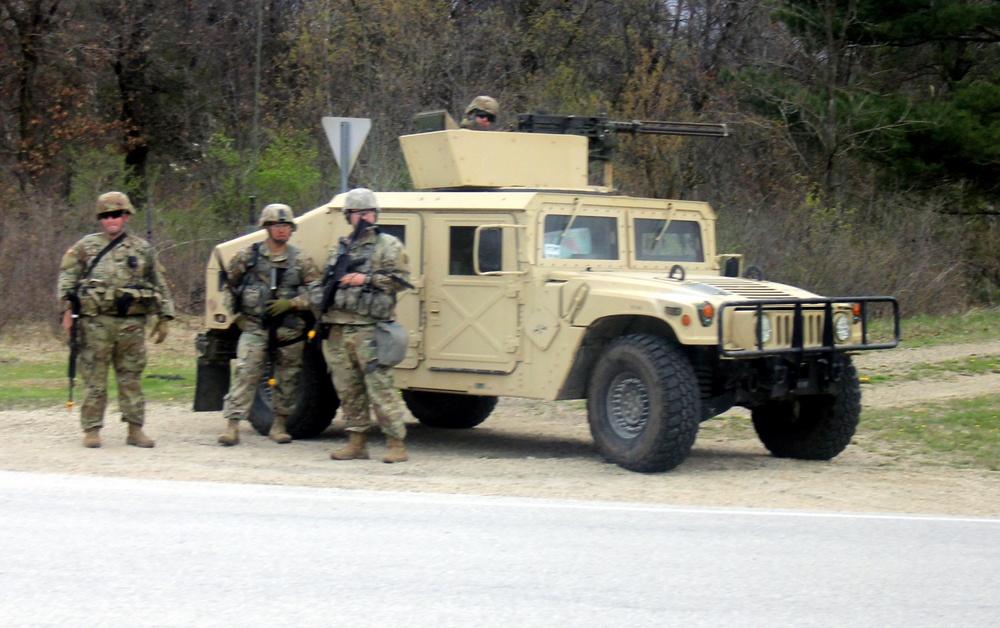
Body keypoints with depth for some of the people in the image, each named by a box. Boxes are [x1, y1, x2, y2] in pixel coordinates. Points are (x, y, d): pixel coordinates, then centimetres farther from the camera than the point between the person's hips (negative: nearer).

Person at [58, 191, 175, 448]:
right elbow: (67, 277, 5)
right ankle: (92, 430, 5)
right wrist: (68, 310, -6)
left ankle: (135, 429, 10)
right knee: (94, 379, 0)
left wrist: (164, 318, 10)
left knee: (131, 379, 5)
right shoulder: (86, 246, 7)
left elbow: (160, 285, 15)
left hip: (132, 323, 1)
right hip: (95, 322, -1)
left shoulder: (143, 250, 11)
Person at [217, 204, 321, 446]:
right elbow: (228, 282, 17)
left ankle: (279, 425, 21)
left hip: (289, 332, 1)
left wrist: (290, 304, -13)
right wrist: (236, 308, 9)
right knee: (245, 374, -11)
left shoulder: (301, 259, 2)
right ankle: (231, 427, -13)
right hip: (255, 328, -1)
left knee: (286, 380, 7)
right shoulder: (248, 255, 3)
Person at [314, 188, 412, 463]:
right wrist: (321, 307, 11)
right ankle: (357, 443, 13)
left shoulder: (388, 245, 4)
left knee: (380, 389, -9)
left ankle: (396, 443, -7)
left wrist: (366, 279, -12)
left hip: (368, 329, -6)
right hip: (337, 329, 6)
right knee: (348, 391, 7)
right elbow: (326, 283, 27)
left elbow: (400, 279, -5)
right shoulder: (341, 248, 21)